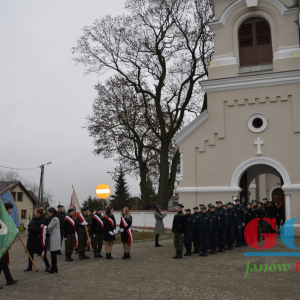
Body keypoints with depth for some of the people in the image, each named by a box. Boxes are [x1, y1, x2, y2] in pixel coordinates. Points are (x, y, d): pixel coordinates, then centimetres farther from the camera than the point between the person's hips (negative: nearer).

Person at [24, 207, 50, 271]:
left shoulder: (43, 220, -18)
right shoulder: (34, 219, 7)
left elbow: (38, 229, -26)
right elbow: (29, 225, 13)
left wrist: (29, 228, -23)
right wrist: (26, 227, -11)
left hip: (38, 239, -8)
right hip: (31, 238, 8)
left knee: (40, 253, -1)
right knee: (30, 252, 12)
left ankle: (47, 265, 17)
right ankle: (30, 267, 24)